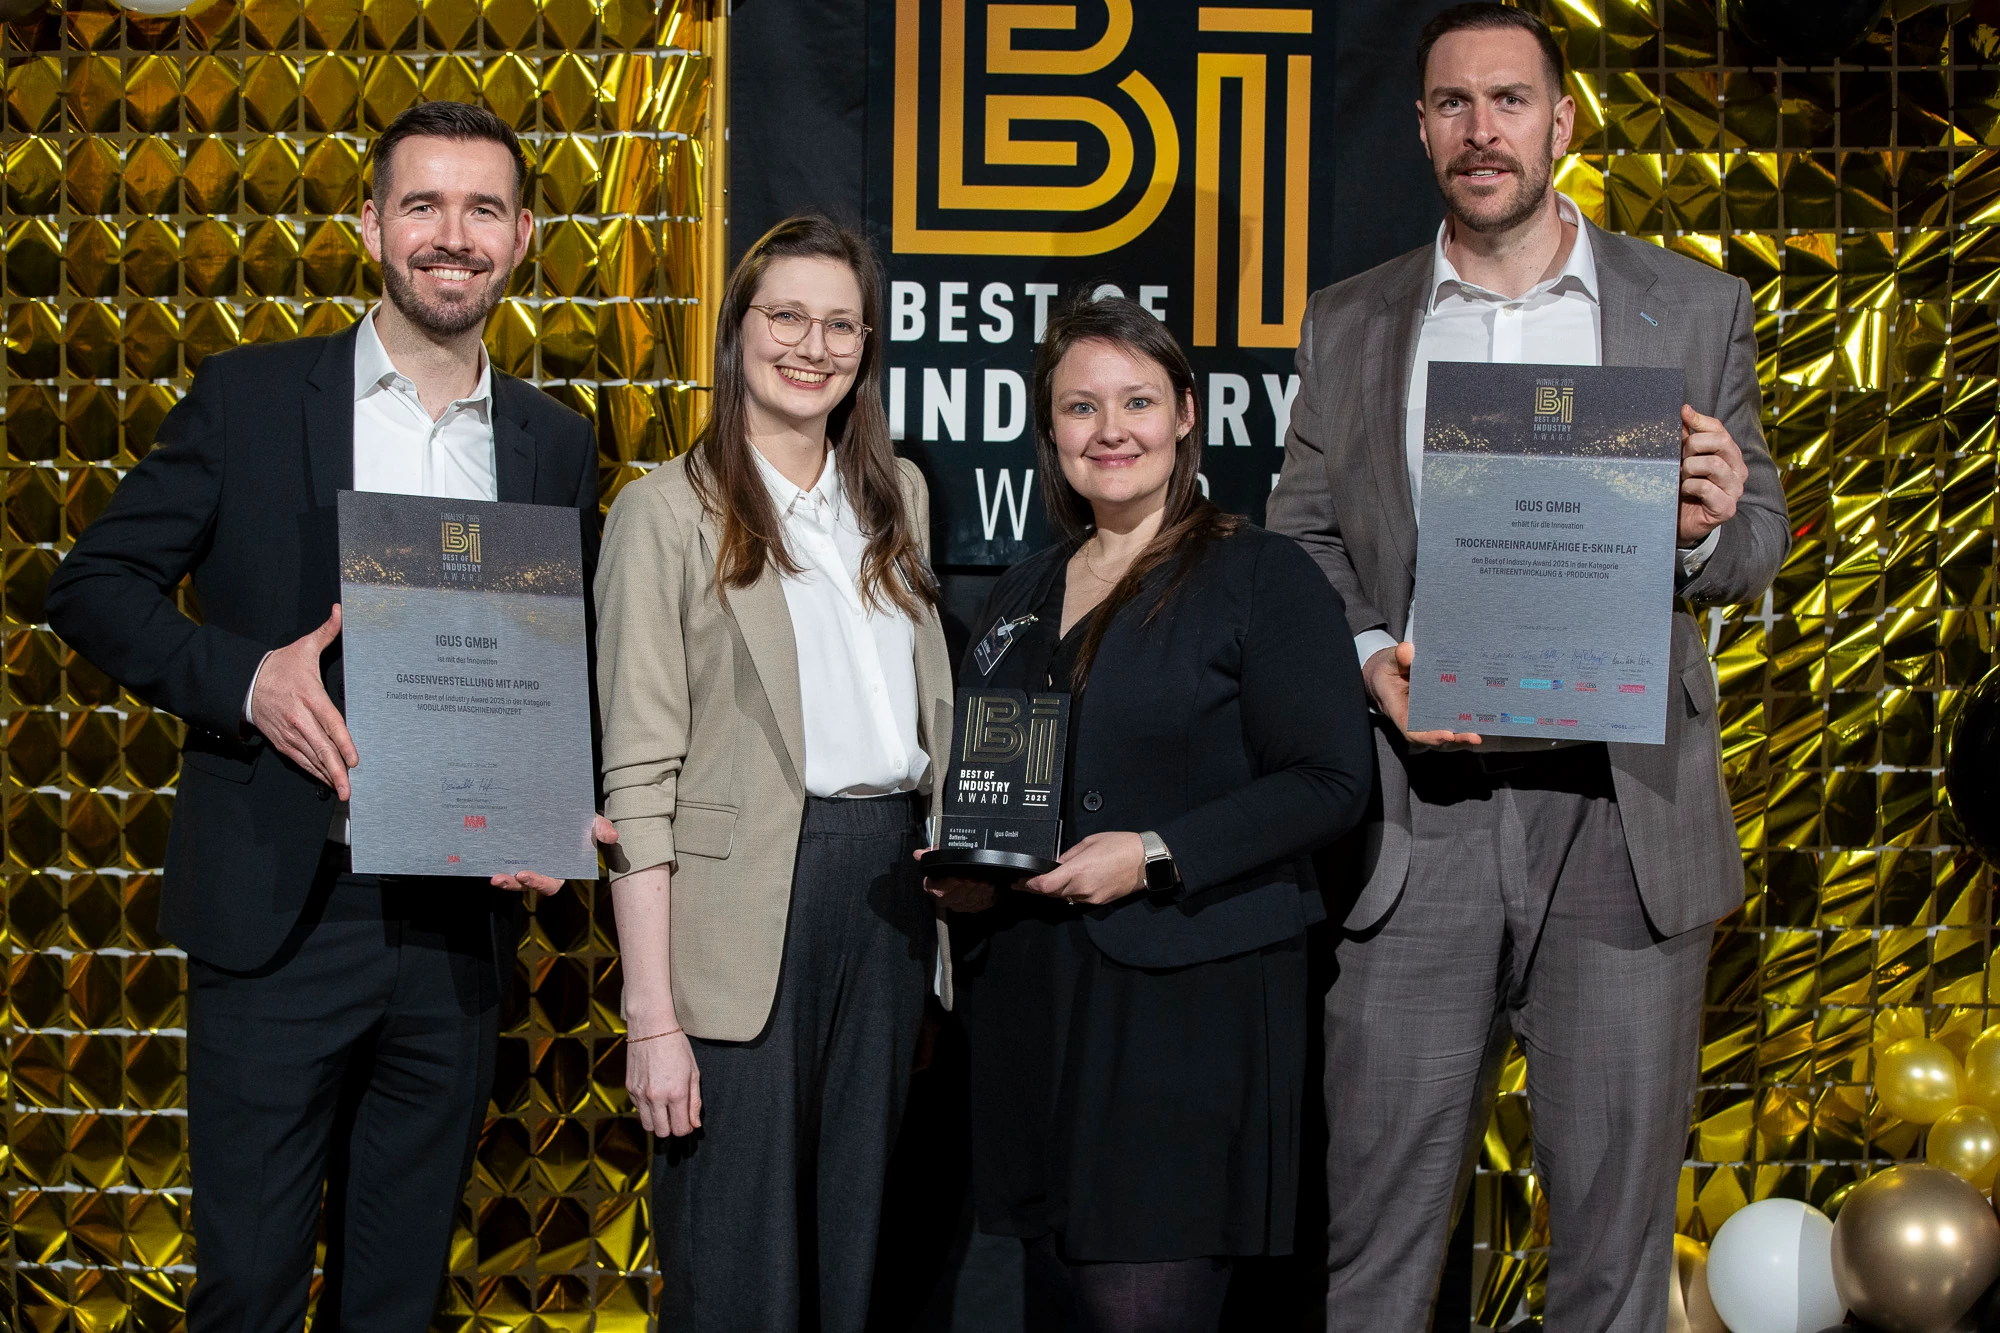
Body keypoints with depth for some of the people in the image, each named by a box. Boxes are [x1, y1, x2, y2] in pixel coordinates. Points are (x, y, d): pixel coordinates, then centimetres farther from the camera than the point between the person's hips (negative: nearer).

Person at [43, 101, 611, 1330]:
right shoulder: (250, 398, 0)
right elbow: (94, 585, 0)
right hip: (281, 918, -3)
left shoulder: (559, 446, 8)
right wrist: (243, 677, -17)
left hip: (461, 924, 3)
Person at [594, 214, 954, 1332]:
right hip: (746, 897, -5)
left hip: (892, 890, 5)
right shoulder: (670, 511, -5)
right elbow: (640, 775, -9)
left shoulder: (899, 494, 12)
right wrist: (653, 1016, -14)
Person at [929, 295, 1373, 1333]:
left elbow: (1328, 781, -10)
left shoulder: (1262, 576, -3)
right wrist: (958, 870, 3)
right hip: (1033, 1002, 6)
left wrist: (1157, 856, -19)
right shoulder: (1021, 596, 17)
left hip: (1188, 1002, -6)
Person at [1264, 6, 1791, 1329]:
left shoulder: (1695, 309, 7)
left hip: (1621, 819, 0)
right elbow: (1297, 545, 10)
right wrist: (1369, 657, -10)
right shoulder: (1348, 326, 10)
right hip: (1419, 822, 1)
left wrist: (1708, 530, -15)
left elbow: (1760, 543, 9)